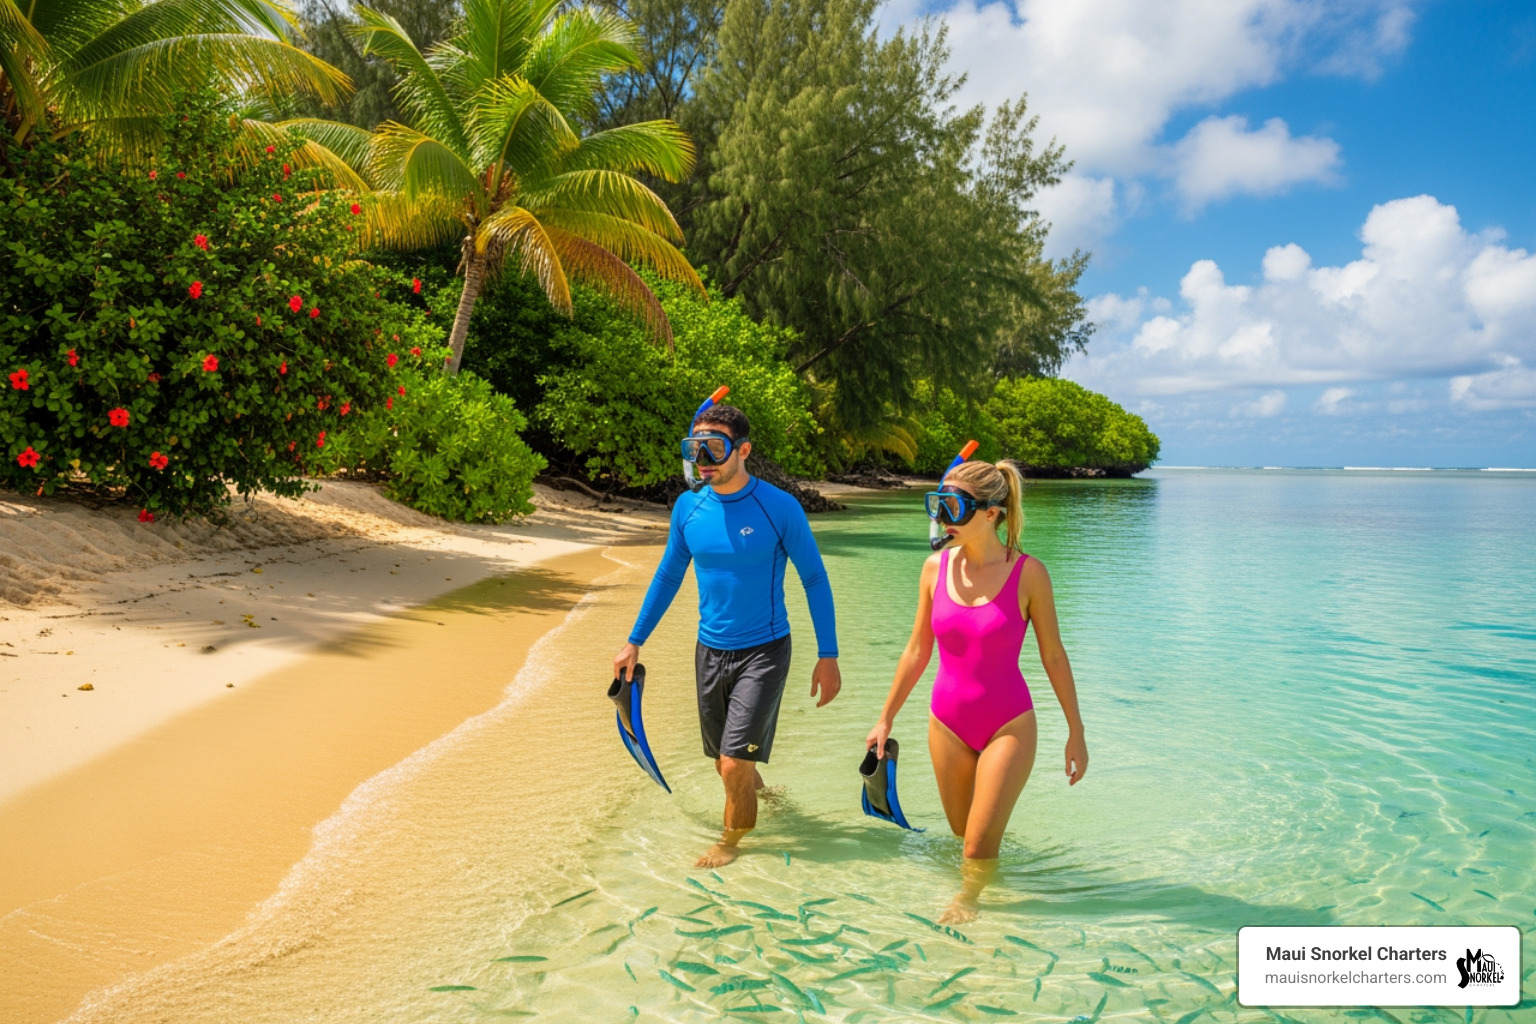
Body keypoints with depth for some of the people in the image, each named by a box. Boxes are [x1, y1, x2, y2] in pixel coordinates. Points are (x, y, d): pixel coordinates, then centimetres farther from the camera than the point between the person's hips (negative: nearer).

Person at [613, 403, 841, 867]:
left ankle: (731, 841, 21)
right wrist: (634, 642, 12)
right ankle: (757, 792, 48)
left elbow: (814, 580, -6)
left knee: (734, 765, -7)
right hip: (710, 651, 5)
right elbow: (668, 575, 11)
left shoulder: (780, 508, -15)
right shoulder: (688, 507, -2)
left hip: (763, 652, -5)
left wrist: (828, 656, -9)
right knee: (726, 763, 16)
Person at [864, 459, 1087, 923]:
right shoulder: (936, 568, -5)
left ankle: (968, 896, 29)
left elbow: (1053, 656, -5)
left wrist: (1076, 732, 0)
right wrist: (886, 718, 10)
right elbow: (917, 650, 5)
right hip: (947, 723, 4)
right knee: (962, 831, 18)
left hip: (1008, 724, -3)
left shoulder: (1027, 573, -15)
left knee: (980, 845, -2)